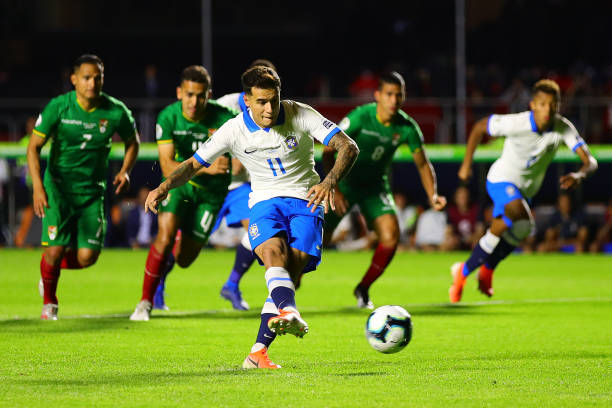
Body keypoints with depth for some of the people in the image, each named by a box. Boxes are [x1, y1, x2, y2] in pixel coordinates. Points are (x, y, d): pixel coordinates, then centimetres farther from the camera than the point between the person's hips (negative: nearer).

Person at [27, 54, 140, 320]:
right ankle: (49, 302, 16)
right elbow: (34, 146, -8)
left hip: (93, 190, 2)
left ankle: (51, 270, 28)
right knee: (55, 249, -13)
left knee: (87, 257, -7)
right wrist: (38, 187, -19)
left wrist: (125, 171, -3)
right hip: (58, 187, -2)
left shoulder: (116, 112, -7)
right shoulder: (58, 107, -12)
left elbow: (132, 142, 14)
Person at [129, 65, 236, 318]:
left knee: (184, 259, 5)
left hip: (211, 191, 1)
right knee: (165, 236, -23)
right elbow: (168, 166, -25)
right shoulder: (168, 118, -20)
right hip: (179, 183, -1)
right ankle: (146, 302, -8)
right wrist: (206, 167, -38)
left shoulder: (224, 119, -22)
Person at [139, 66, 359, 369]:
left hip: (306, 201, 0)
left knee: (293, 270, -21)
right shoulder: (234, 131, -4)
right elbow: (193, 164, 4)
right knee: (273, 252, -33)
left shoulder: (301, 115, -8)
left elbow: (348, 147, -12)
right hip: (265, 202, 0)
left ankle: (258, 352, -21)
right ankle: (290, 313, -59)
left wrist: (329, 182, -30)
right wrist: (166, 186, -17)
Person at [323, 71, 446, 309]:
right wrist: (335, 189, -27)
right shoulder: (360, 117, -24)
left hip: (375, 185, 3)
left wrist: (432, 196, -16)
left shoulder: (407, 127, -14)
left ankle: (363, 289, 5)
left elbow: (422, 164, -1)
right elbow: (328, 150, -19)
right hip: (346, 180, -3)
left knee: (391, 236, -17)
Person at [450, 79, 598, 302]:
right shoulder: (516, 123, -27)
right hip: (502, 179, -6)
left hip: (526, 188, 6)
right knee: (521, 219, -32)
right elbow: (479, 127, -11)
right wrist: (466, 164, -7)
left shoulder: (563, 128, -19)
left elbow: (590, 161, -24)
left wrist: (579, 175, -47)